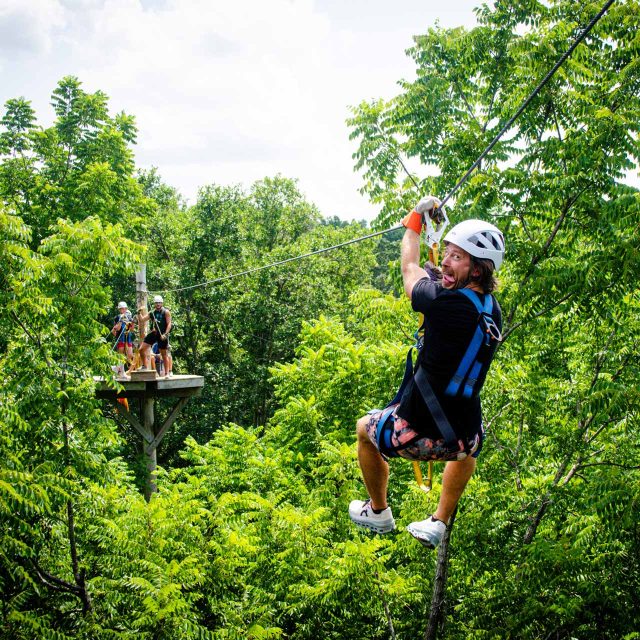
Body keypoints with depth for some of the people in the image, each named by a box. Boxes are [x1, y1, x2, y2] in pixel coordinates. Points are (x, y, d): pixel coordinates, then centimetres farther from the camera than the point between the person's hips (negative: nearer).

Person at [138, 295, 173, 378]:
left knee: (164, 354, 1)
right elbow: (142, 320, 12)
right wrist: (139, 313, -7)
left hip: (162, 335, -5)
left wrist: (165, 334, -20)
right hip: (153, 333, 5)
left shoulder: (166, 312, -3)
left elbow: (169, 324, -9)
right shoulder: (152, 312, 11)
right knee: (141, 349, -3)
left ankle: (167, 373, 9)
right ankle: (145, 366, 13)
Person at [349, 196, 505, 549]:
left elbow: (409, 268, 0)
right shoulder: (493, 310, -2)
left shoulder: (445, 302, -21)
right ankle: (439, 523, 40)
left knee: (365, 428, 29)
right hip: (461, 438, 6)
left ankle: (377, 512, 43)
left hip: (416, 433, -5)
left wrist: (415, 218, 15)